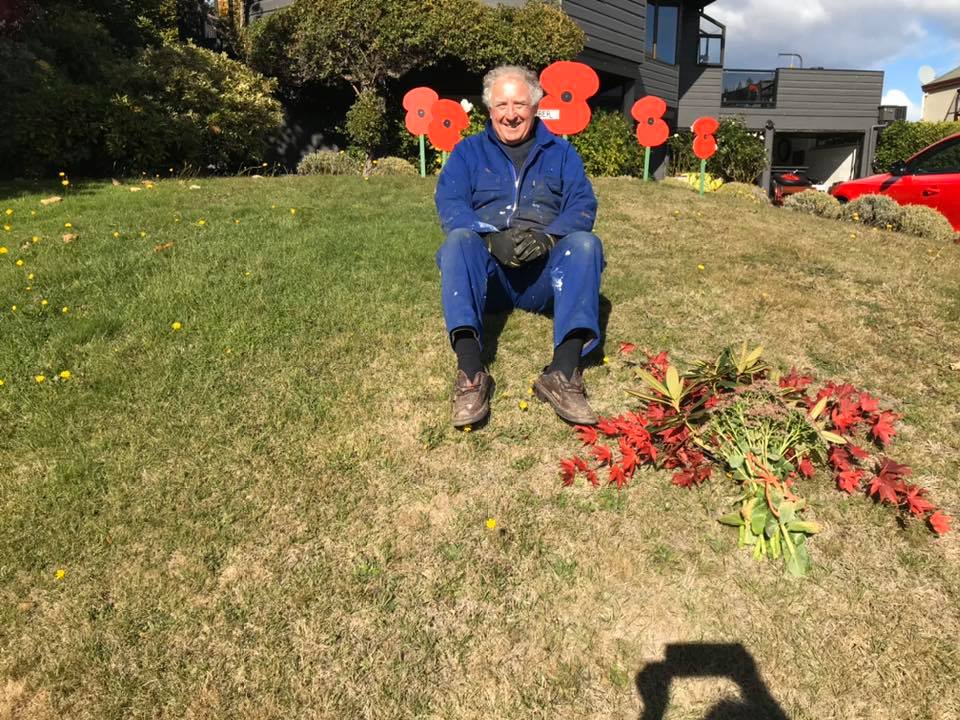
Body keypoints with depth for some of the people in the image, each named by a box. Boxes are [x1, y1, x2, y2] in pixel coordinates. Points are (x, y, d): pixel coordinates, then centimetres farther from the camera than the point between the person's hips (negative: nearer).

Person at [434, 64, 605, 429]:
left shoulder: (561, 152, 18)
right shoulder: (468, 151, 16)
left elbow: (583, 206, 3)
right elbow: (449, 204, -1)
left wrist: (547, 237, -19)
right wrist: (490, 236, -21)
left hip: (545, 273, 1)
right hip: (487, 273, 0)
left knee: (586, 243, -27)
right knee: (459, 240, -30)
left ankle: (563, 372, -41)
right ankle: (470, 373, -45)